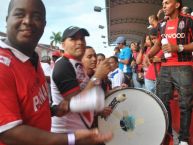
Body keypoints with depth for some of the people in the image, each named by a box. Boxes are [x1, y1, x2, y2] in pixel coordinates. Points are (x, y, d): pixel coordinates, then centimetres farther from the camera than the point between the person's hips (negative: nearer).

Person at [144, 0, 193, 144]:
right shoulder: (162, 24, 15)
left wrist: (178, 48, -17)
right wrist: (149, 54, 5)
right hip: (165, 68, 6)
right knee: (162, 101, 8)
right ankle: (166, 132, 25)